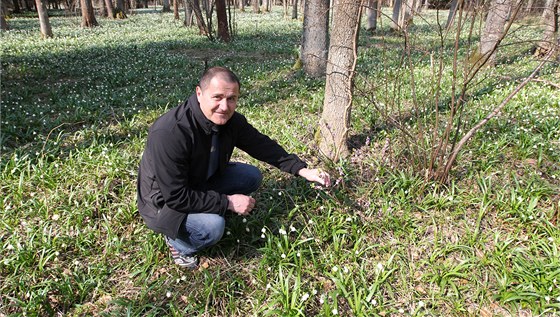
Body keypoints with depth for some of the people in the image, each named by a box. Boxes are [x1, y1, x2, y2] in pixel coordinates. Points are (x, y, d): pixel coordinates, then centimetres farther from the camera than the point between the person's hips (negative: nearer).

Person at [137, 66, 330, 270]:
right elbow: (176, 197, -32)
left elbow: (262, 145, -2)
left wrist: (302, 170, -10)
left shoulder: (231, 120, -14)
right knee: (212, 227, -32)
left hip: (201, 184, 7)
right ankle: (177, 241, 1)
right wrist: (227, 202, -27)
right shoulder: (169, 133, -35)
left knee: (252, 176, -3)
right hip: (165, 203, -7)